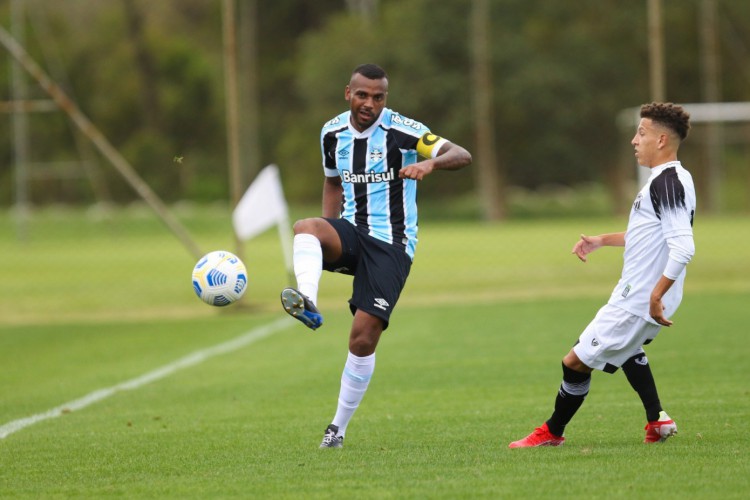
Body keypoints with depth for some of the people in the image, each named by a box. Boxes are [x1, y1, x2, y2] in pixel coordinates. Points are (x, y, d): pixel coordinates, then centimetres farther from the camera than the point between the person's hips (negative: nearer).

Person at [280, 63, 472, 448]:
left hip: (392, 244, -4)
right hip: (351, 233, 4)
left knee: (364, 336, -11)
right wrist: (329, 235, 12)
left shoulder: (402, 132, -11)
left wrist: (430, 162, -40)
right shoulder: (332, 134, 5)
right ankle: (307, 304, -56)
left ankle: (339, 427, 3)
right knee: (305, 227, -32)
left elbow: (462, 156, -18)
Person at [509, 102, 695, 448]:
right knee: (627, 348, 37)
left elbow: (683, 247, -31)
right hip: (641, 296, 11)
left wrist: (656, 296, -32)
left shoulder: (666, 183, -22)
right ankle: (657, 421, 33)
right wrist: (602, 240, 24)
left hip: (636, 301, -11)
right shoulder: (673, 180, 11)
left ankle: (552, 432, 15)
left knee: (576, 362, -1)